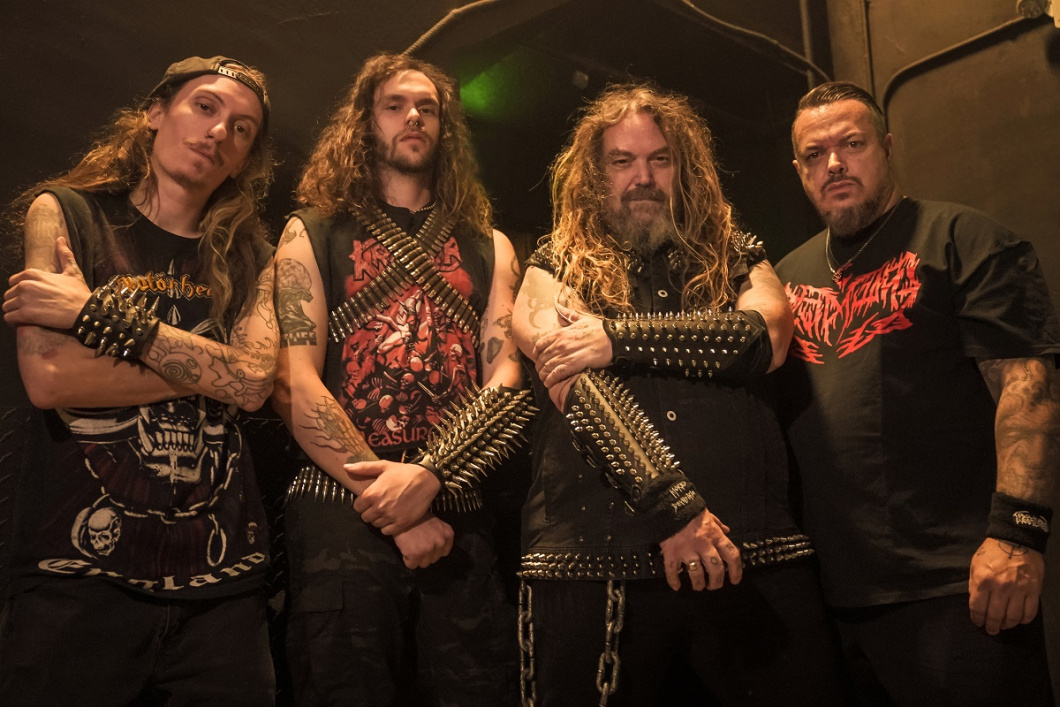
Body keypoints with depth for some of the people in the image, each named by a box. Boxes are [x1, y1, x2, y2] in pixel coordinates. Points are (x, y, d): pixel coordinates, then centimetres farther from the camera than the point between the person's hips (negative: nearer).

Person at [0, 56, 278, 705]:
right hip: (80, 571, -2)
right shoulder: (64, 213, 3)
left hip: (222, 580, 3)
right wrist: (212, 367, -7)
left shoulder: (250, 256, 10)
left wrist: (97, 313, -12)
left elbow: (255, 383, -9)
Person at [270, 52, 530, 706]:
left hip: (459, 523, 2)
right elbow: (295, 384, -4)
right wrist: (394, 509, -11)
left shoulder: (488, 248, 15)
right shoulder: (313, 234, 8)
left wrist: (429, 478, -14)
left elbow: (507, 383, 3)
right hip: (341, 515, -2)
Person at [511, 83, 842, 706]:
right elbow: (572, 384, -8)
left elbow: (769, 337, -5)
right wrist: (674, 508, -19)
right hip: (594, 561, -1)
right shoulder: (556, 268, 9)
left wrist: (618, 336, -12)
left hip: (754, 552, 2)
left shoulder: (736, 255, 17)